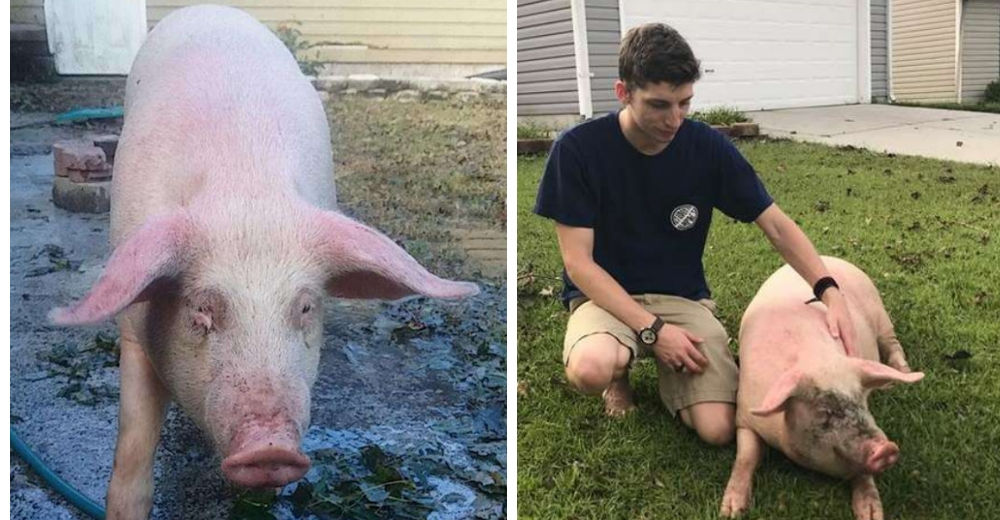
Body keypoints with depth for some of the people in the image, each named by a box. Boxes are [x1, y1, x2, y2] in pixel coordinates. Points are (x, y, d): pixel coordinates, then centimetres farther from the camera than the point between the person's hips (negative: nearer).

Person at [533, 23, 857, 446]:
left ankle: (668, 373, 14)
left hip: (684, 299, 2)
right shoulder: (578, 149, -13)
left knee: (719, 429, -19)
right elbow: (578, 261, -13)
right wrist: (651, 328, -21)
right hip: (606, 297, -2)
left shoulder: (708, 148, -6)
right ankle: (619, 371, 2)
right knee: (590, 369, -37)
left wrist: (829, 291, -18)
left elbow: (778, 227, -1)